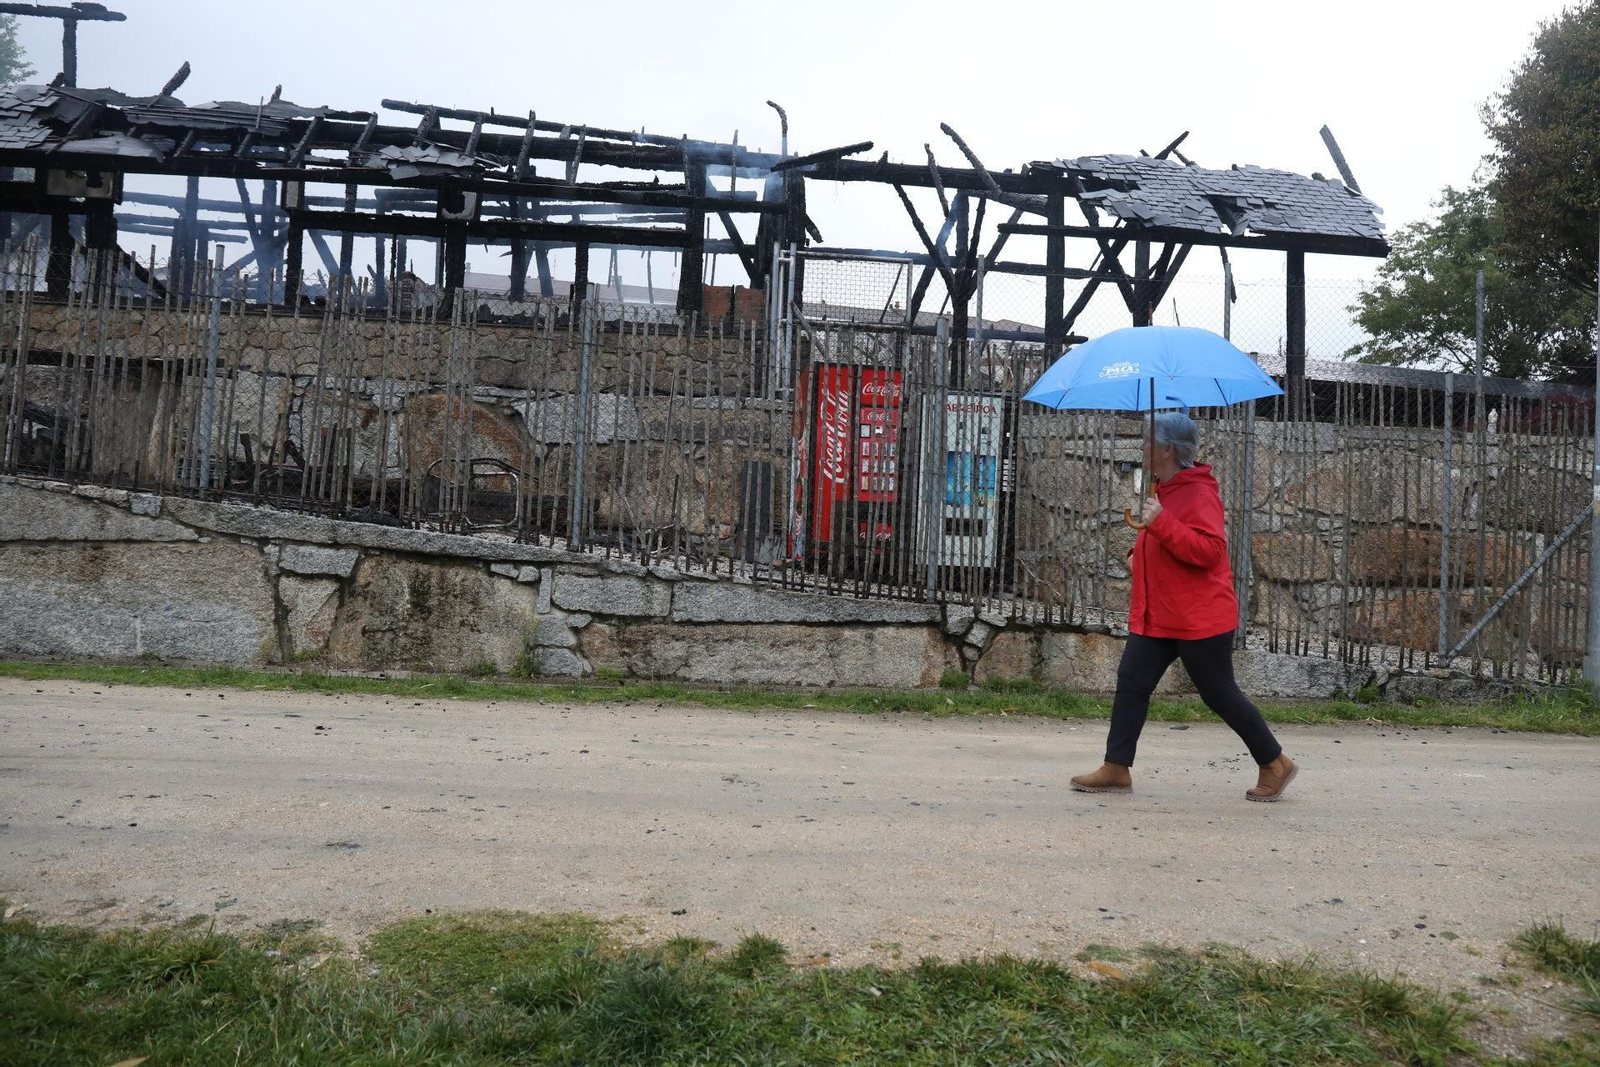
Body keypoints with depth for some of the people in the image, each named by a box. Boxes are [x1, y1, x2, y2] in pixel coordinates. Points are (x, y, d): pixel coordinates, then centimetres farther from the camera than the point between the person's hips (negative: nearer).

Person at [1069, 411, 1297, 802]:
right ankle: (1116, 769, 8)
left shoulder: (1198, 493, -16)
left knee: (1220, 695, 2)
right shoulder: (1161, 489, 14)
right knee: (1131, 684, 2)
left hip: (1199, 619, -9)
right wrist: (1140, 553, 13)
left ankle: (1275, 764, 21)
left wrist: (1161, 523, -32)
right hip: (1156, 616, 9)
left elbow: (1209, 550, -27)